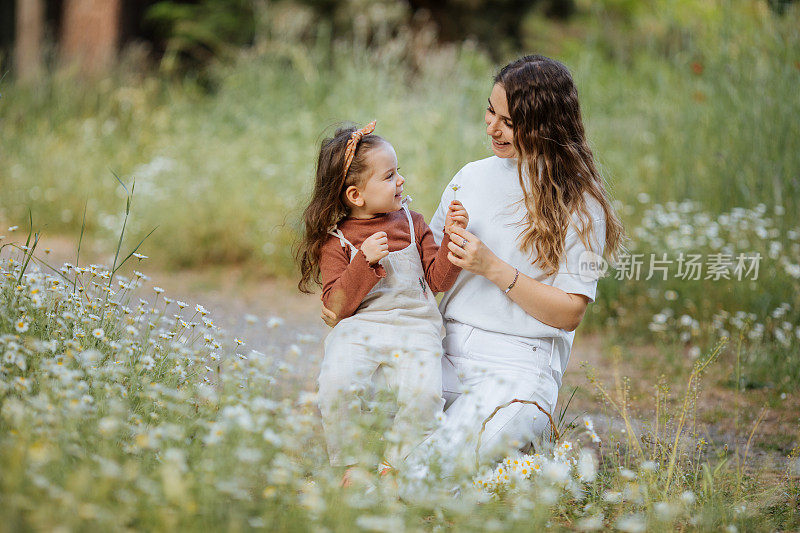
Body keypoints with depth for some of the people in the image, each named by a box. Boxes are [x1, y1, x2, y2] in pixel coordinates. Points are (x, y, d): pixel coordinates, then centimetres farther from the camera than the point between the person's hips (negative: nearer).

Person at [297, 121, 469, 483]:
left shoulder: (410, 222, 17)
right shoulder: (335, 240, 4)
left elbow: (439, 280, 13)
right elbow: (337, 306, -4)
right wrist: (365, 261, -16)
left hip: (414, 329, 2)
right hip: (358, 329, -2)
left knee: (424, 392, -27)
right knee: (337, 385, -31)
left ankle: (395, 464, -3)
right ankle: (350, 465, -7)